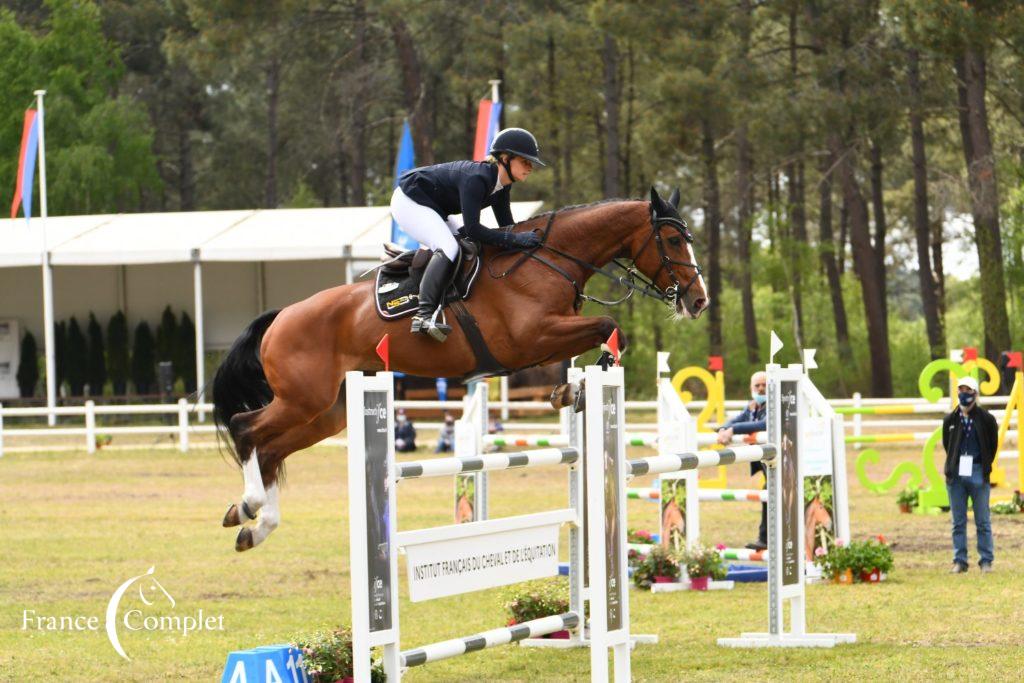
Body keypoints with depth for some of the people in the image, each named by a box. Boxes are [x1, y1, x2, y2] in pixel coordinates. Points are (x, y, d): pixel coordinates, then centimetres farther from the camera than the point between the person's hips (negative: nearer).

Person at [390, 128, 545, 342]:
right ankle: (424, 314, -36)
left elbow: (507, 227, 5)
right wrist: (515, 240, -40)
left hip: (435, 209, 11)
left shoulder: (501, 187, -2)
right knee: (448, 248, -28)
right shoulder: (477, 179, -31)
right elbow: (472, 229, -37)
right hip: (408, 201, -11)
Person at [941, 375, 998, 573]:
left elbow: (993, 444, 7)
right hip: (956, 475, 3)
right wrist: (952, 465, 11)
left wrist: (985, 466, 6)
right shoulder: (950, 420, 6)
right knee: (958, 522, 5)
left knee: (983, 521, 1)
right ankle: (959, 561, 10)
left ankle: (986, 561, 6)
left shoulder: (986, 418, -1)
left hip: (978, 474, -3)